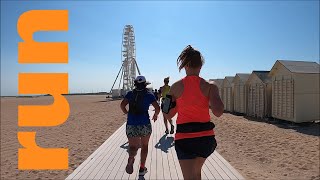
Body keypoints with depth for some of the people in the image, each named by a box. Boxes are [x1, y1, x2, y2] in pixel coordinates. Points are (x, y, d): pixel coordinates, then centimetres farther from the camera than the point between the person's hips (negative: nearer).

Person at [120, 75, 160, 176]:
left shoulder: (130, 94, 5)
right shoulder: (149, 95, 1)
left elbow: (122, 105, -5)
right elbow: (157, 108, -6)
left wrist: (126, 113, 14)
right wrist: (155, 115, 14)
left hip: (131, 125, 1)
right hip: (145, 124, 0)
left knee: (132, 147, 6)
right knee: (144, 145, 19)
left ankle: (130, 159, -27)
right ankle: (142, 169, 24)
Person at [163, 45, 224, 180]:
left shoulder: (176, 86, -4)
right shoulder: (210, 86, -6)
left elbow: (168, 115, 3)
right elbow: (218, 112, -17)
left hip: (184, 137, -2)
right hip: (206, 136, 3)